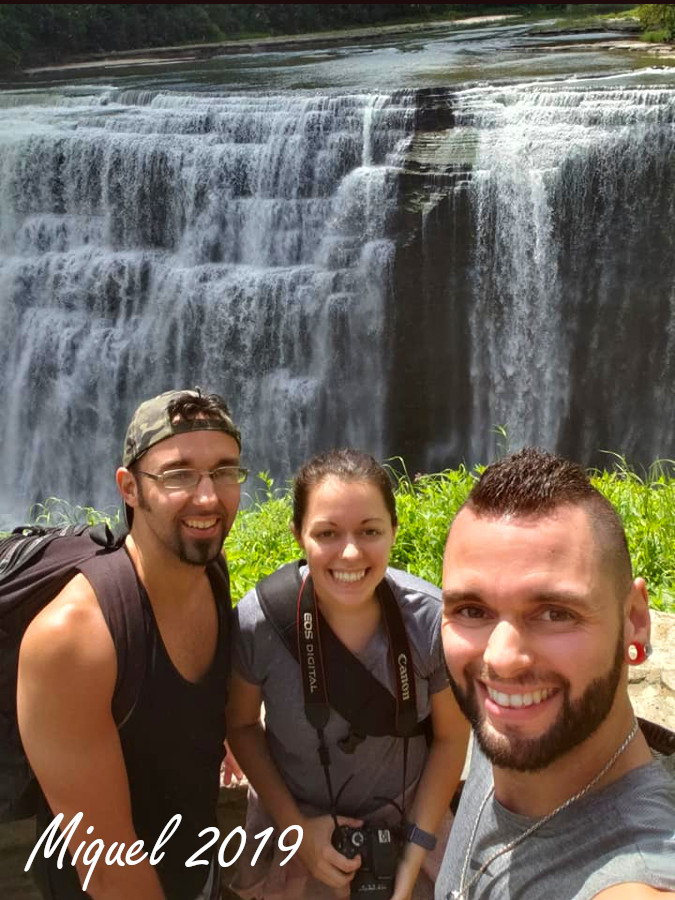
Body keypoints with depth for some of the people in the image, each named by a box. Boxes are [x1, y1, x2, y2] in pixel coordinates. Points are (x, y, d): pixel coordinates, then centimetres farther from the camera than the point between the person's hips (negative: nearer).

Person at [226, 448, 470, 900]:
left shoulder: (432, 620, -24)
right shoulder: (257, 621, -25)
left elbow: (451, 737, -8)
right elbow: (241, 725, -6)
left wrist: (411, 863, -10)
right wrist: (294, 826, -11)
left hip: (404, 824, 0)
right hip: (293, 825, 0)